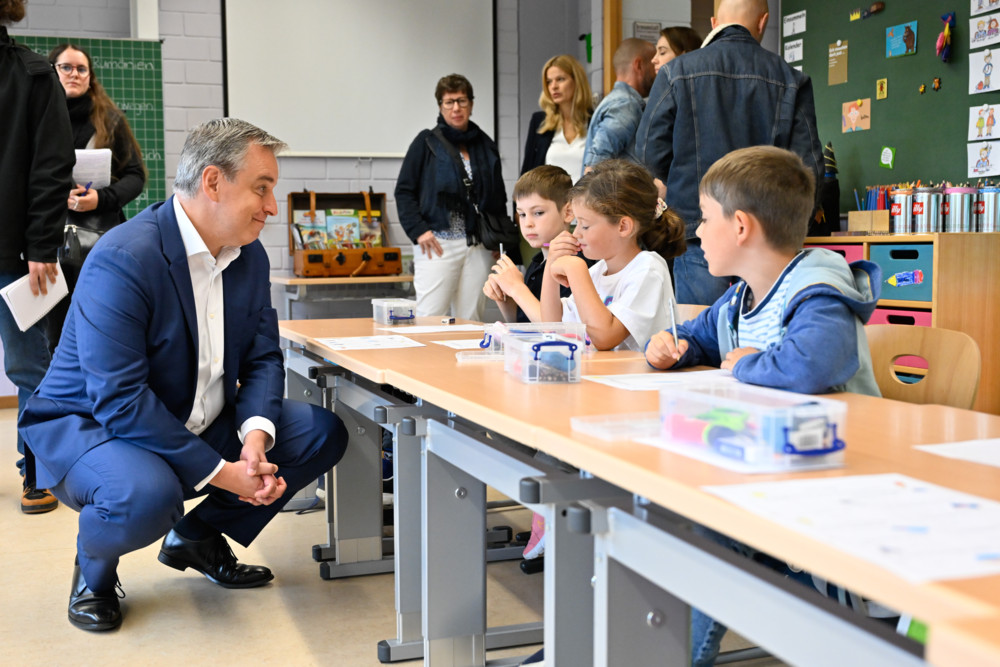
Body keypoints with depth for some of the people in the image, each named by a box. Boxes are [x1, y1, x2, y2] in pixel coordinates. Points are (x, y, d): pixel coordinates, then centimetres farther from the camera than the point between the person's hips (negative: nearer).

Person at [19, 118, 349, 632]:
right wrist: (218, 471, -29)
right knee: (148, 495, -40)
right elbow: (119, 400, -29)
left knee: (323, 433, -5)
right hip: (90, 424, -7)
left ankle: (197, 535, 13)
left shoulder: (249, 254, 0)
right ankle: (94, 567, 0)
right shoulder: (122, 259, -26)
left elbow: (262, 357, 2)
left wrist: (256, 434, -19)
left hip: (197, 425, 8)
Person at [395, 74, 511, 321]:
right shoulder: (426, 142, 3)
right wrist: (418, 230, -11)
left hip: (478, 246, 4)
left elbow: (498, 197, 19)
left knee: (471, 321, 5)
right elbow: (404, 190, 1)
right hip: (438, 244, -4)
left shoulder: (486, 146, 13)